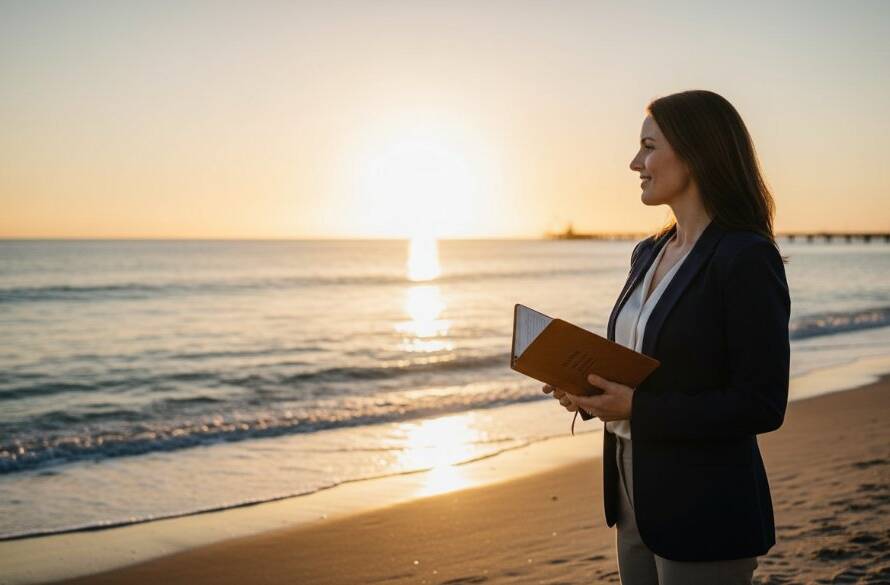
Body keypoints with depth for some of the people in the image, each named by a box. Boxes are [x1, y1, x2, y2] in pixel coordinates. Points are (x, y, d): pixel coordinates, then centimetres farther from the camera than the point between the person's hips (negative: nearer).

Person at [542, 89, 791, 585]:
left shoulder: (747, 258, -17)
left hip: (704, 512, -8)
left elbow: (763, 406, -19)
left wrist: (637, 409, -22)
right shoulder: (648, 254, 8)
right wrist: (589, 388, -3)